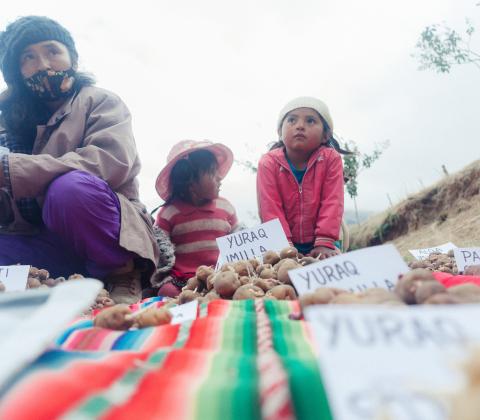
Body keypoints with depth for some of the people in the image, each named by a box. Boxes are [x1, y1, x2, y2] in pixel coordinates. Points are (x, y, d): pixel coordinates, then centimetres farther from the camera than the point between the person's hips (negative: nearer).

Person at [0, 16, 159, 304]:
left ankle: (121, 273, -13)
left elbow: (113, 161, -19)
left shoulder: (100, 101, 4)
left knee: (71, 187, -34)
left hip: (104, 238, -3)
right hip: (45, 244, 4)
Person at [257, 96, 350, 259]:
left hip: (317, 243, 0)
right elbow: (270, 207, -14)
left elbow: (332, 202, -12)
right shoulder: (269, 163, -9)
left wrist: (324, 243, -20)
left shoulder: (331, 158, -8)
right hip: (287, 243, 0)